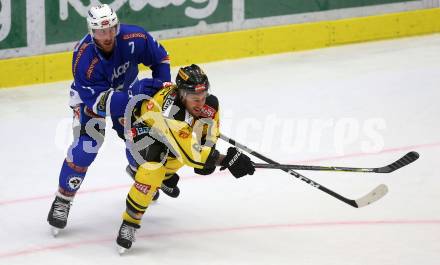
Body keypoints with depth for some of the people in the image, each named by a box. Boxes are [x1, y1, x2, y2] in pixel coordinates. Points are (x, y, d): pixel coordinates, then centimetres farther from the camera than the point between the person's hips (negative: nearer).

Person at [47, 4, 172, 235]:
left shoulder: (134, 38, -29)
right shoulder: (83, 58, -38)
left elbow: (160, 58, -8)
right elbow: (100, 102, -37)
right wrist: (135, 94, -47)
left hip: (127, 88, 4)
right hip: (90, 94, -4)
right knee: (87, 144, -19)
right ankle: (63, 199, -7)